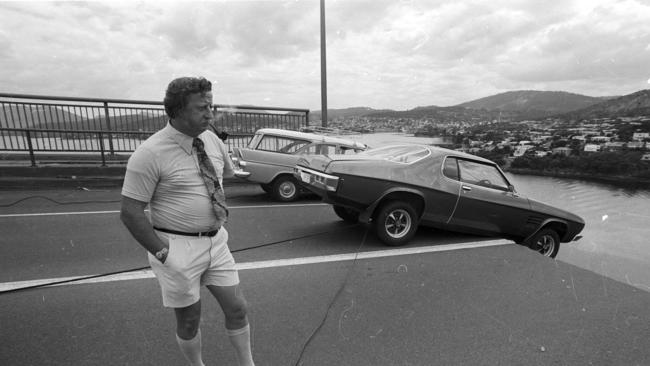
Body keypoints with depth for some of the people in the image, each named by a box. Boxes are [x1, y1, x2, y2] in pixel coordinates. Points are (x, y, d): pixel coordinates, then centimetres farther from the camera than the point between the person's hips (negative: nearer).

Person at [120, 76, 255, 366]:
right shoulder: (150, 153, -17)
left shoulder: (211, 140, 0)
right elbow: (130, 212, -14)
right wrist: (163, 253, -14)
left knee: (237, 309, 13)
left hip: (216, 242, 5)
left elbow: (227, 173, 19)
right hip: (177, 247, -5)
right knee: (189, 320, 15)